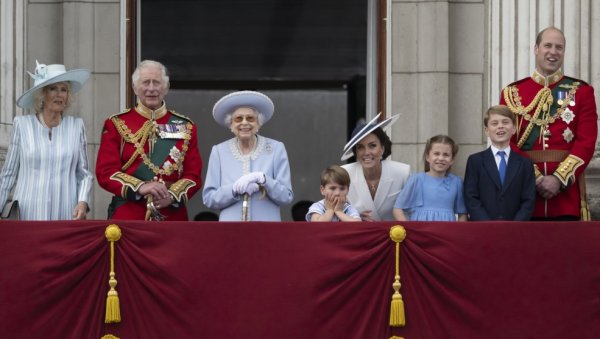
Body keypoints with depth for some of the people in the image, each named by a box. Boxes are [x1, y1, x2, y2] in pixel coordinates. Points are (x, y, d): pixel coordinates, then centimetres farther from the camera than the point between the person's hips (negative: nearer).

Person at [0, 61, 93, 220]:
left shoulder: (77, 126, 7)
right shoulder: (22, 124, 4)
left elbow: (84, 173, 9)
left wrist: (83, 201, -7)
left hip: (66, 215, 1)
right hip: (28, 215, -1)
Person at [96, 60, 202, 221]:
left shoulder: (185, 127, 10)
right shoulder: (116, 125, 6)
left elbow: (193, 175, 6)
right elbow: (105, 172, -2)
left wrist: (172, 195, -14)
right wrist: (140, 188, -18)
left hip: (172, 217, 2)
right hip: (127, 217, -1)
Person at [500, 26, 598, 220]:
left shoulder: (581, 92, 6)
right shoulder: (512, 93, 7)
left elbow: (587, 142, -2)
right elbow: (508, 143, 1)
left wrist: (559, 179, -14)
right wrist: (535, 178, -11)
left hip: (567, 188, 0)